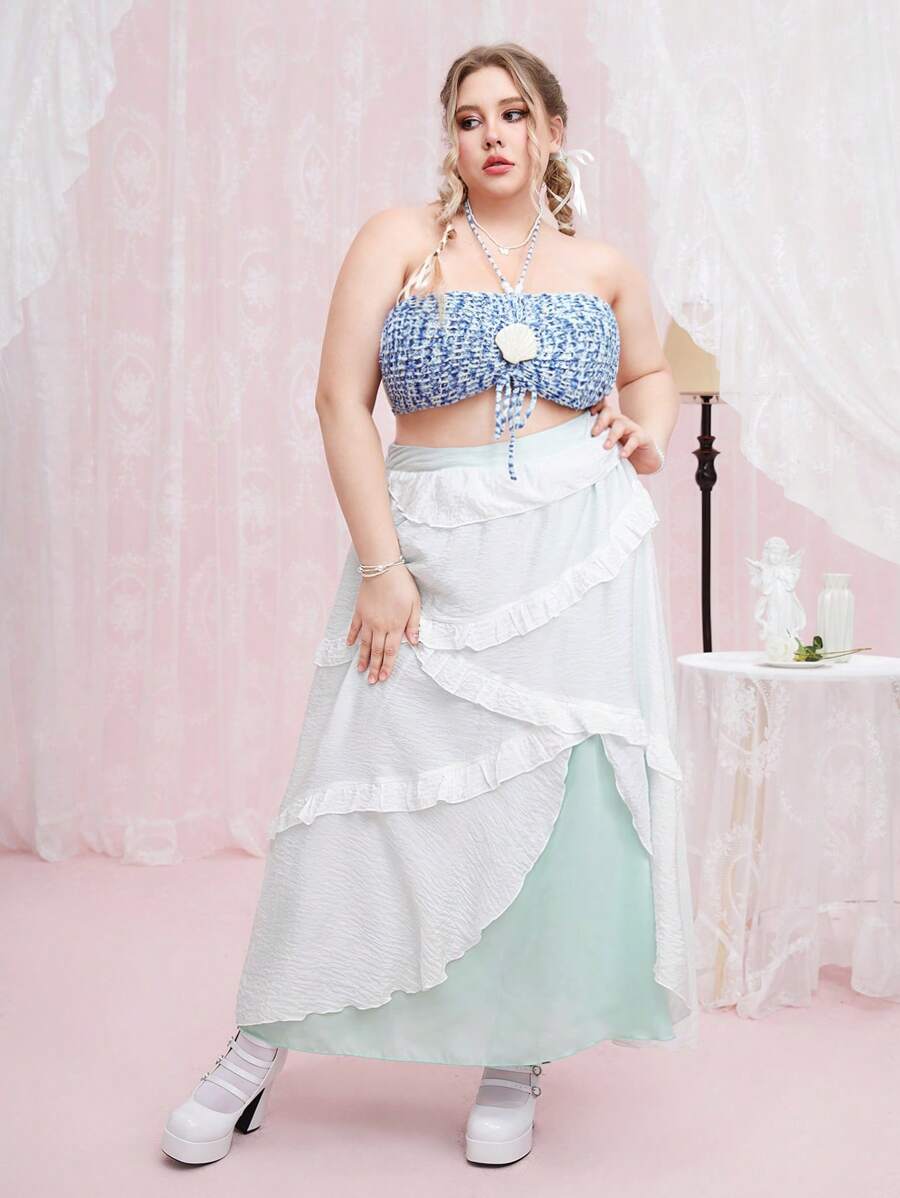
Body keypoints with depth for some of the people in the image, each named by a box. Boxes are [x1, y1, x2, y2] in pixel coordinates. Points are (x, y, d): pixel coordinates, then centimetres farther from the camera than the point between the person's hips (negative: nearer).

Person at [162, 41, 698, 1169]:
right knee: (372, 797, -1)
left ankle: (517, 1057, 20)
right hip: (432, 552, -2)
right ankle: (262, 1044, 16)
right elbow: (342, 398, -5)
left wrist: (649, 428, 5)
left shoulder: (603, 266, 11)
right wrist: (381, 564, -12)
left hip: (581, 556, 3)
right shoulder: (400, 238, 2)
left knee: (560, 795, 3)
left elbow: (651, 371, 29)